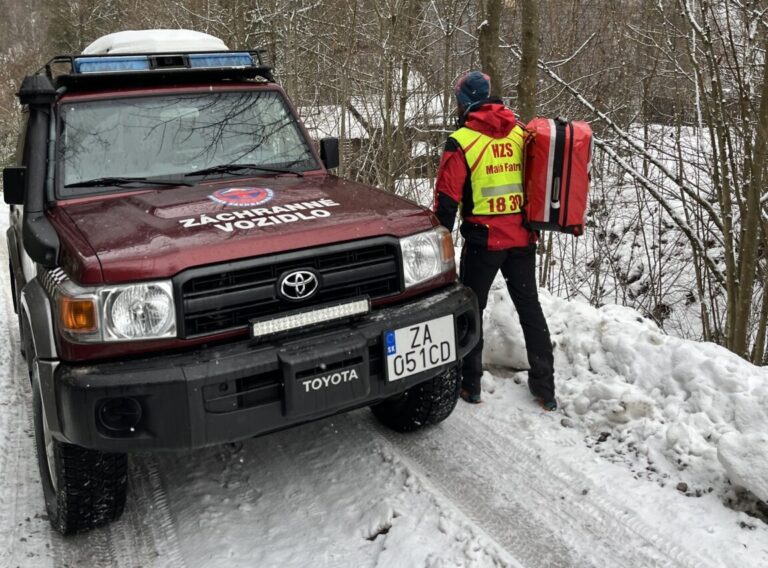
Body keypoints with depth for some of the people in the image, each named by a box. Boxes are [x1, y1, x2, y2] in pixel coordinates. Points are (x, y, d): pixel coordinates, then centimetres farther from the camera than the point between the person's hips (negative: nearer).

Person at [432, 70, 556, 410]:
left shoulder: (461, 141, -10)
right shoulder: (521, 133, 6)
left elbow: (447, 197, -10)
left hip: (483, 240, -5)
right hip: (523, 238, 5)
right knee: (530, 308, 14)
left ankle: (469, 384, 17)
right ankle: (544, 388, 20)